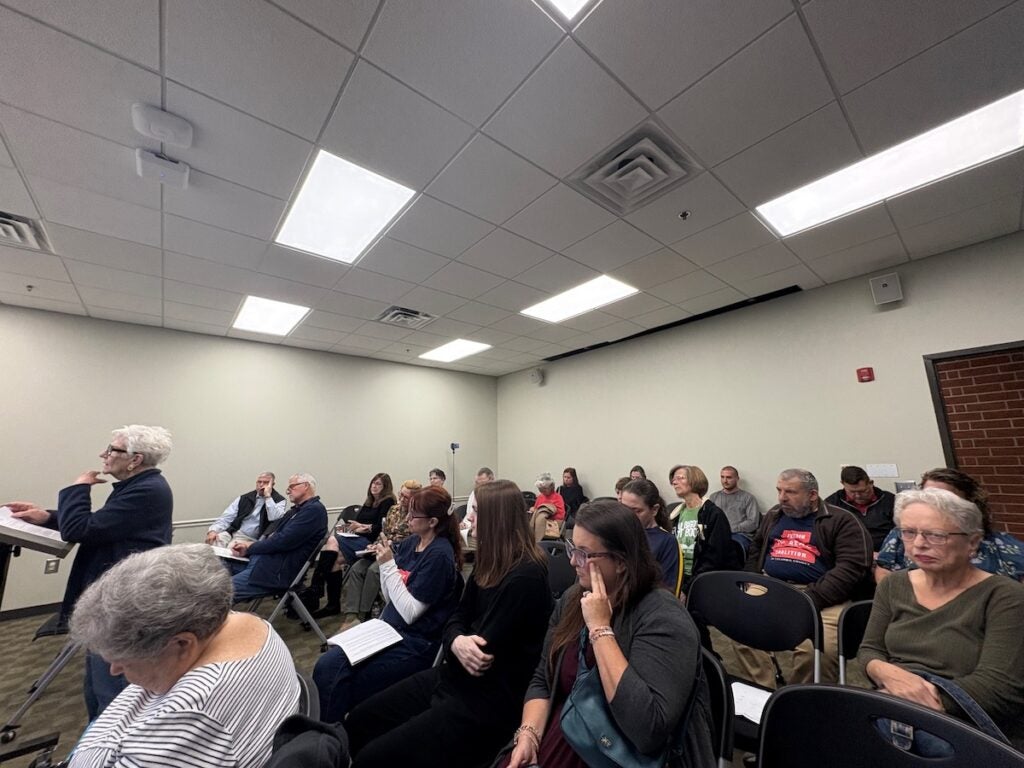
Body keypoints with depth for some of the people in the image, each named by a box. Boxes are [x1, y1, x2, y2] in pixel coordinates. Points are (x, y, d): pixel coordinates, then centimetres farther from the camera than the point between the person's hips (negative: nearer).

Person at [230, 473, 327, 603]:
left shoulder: (315, 509, -16)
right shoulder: (297, 509, 16)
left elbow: (283, 541, -19)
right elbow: (275, 535, 12)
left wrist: (250, 546, -6)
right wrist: (246, 548, -4)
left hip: (278, 570, -9)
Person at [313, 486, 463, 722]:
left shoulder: (440, 555, -21)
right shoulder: (410, 542, 2)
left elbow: (410, 612, -19)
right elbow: (392, 598, 10)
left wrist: (389, 565, -20)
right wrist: (383, 561, -6)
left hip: (416, 642, -7)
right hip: (390, 628, 7)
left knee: (337, 677, -11)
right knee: (327, 664, -8)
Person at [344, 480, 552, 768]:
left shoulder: (526, 578, -25)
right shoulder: (489, 564, 4)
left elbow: (484, 656, -24)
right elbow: (457, 617, 5)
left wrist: (466, 644, -6)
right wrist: (457, 642, -15)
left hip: (486, 700, -8)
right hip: (453, 677, 8)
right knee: (358, 721, 10)